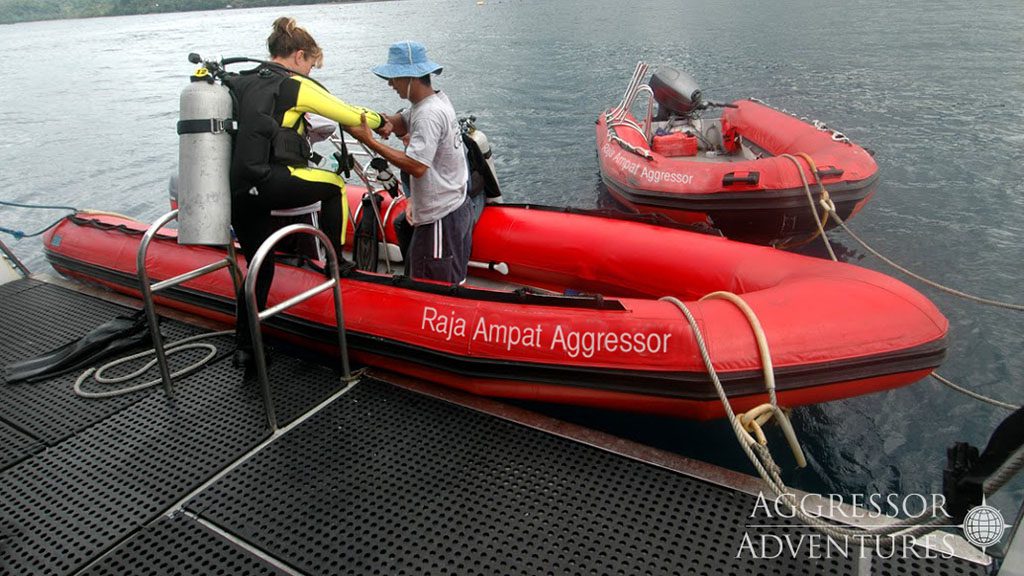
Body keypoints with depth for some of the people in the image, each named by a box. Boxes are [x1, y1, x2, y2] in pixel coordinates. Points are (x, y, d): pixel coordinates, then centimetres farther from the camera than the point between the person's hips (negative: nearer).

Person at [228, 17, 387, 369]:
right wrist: (381, 121, 20)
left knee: (260, 267, 17)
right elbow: (352, 116, 1)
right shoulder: (295, 86, 0)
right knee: (334, 185, 18)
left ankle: (244, 348, 22)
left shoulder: (242, 83, 19)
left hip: (236, 190, 7)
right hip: (267, 184, -7)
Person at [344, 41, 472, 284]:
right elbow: (403, 125, 16)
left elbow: (416, 166, -29)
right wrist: (387, 121, -8)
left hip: (441, 218, -10)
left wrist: (369, 140, -24)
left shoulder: (428, 115, -22)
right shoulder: (436, 99, 9)